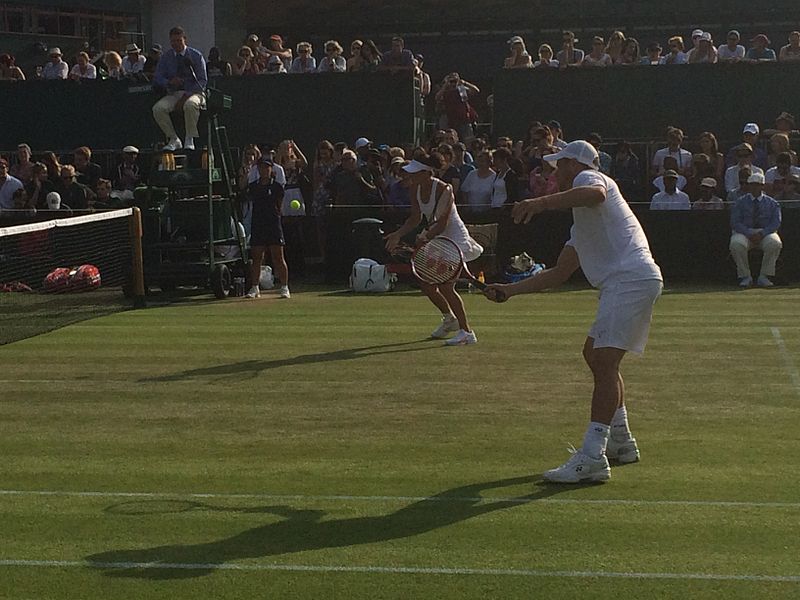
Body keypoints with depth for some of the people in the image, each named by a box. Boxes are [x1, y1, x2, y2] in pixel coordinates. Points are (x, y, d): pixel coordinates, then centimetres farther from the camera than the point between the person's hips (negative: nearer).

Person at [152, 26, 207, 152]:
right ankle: (173, 140, -15)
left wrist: (187, 96, -17)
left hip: (193, 93, -3)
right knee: (157, 108, -27)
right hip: (173, 94, 3)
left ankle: (189, 140, -25)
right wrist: (169, 82, -19)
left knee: (190, 105, -40)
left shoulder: (196, 56, 1)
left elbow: (203, 81, -4)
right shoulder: (166, 57, 9)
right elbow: (157, 78, 5)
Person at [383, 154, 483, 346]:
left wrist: (425, 238, -40)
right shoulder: (415, 188, -3)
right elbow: (415, 218, 5)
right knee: (426, 283, 8)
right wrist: (398, 234, -8)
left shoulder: (443, 190, -24)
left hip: (454, 238, -8)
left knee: (445, 286, -17)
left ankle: (466, 332, -10)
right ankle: (449, 318, 33)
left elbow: (442, 223, -26)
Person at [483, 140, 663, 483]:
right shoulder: (581, 225, 31)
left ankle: (592, 458, -27)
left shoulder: (588, 177, 2)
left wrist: (541, 203, -37)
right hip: (621, 284, 11)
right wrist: (509, 290, 28)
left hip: (632, 278, -11)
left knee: (604, 361, -18)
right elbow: (559, 274, 31)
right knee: (594, 354, 23)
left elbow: (596, 194, -26)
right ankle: (620, 442, 30)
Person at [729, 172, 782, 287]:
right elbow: (735, 223, -3)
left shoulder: (772, 203, 9)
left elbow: (776, 223, -2)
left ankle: (764, 277, -22)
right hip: (744, 232, 0)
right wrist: (749, 234, -19)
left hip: (765, 233, 0)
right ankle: (745, 277, -19)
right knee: (736, 244, -34)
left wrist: (762, 234, -20)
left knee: (775, 243, -33)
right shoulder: (740, 202, 8)